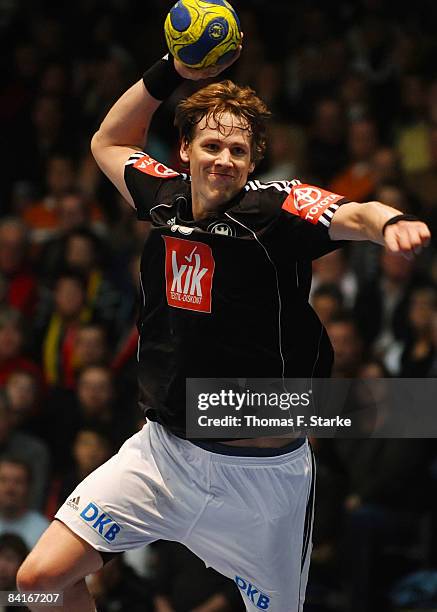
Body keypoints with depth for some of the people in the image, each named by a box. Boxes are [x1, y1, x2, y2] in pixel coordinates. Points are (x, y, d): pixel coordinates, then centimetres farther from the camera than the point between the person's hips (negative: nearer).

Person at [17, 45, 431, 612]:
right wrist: (169, 73, 10)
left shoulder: (274, 210, -13)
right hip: (162, 452, 4)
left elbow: (354, 216, -33)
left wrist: (390, 223, -55)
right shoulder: (168, 198, 2)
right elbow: (108, 142, 22)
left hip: (262, 474, -4)